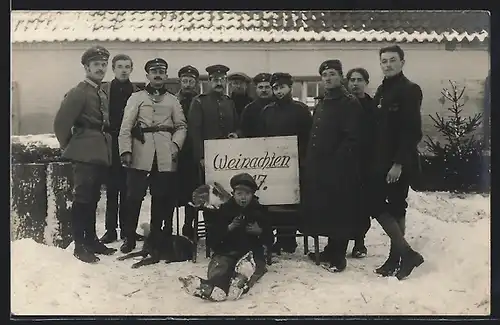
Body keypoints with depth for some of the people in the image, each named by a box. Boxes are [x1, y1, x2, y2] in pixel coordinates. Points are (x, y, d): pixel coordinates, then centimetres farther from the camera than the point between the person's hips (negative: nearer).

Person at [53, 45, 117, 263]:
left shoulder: (102, 95, 18)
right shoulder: (78, 92, -8)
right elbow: (61, 123, -13)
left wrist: (104, 146, 13)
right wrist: (69, 147, -2)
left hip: (101, 153, 8)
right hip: (86, 153, -8)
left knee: (93, 198, 13)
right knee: (82, 198, -5)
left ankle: (91, 240, 21)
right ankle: (79, 245, 1)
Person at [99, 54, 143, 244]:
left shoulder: (137, 93, 8)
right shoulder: (104, 90, 5)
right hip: (110, 146, -1)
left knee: (128, 191, 6)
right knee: (112, 190, 4)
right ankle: (111, 229, 11)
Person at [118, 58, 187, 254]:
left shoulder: (172, 100, 16)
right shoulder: (136, 98, 10)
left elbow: (181, 126, 11)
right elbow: (126, 127, 3)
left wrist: (176, 144, -6)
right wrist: (126, 150, -8)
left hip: (166, 156, 2)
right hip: (141, 154, -1)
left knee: (162, 197, 4)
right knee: (134, 196, -3)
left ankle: (156, 237, 17)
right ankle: (129, 238, 8)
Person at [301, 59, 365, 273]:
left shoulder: (350, 104, -7)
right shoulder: (321, 104, 19)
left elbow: (352, 139, -15)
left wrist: (336, 159, -19)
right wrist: (310, 161, 13)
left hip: (340, 169, -8)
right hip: (318, 167, 8)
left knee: (339, 212, -3)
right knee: (321, 209, 11)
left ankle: (337, 257, 6)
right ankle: (331, 250, 25)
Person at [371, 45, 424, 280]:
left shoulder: (410, 90, -7)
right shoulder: (381, 92, 16)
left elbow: (412, 131, -16)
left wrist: (399, 163, -20)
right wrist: (375, 159, 9)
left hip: (400, 163, -8)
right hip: (381, 161, 8)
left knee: (395, 207, -5)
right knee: (377, 205, 8)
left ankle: (401, 255, 7)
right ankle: (404, 253, 17)